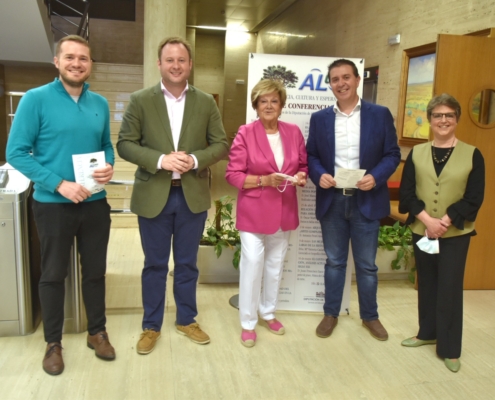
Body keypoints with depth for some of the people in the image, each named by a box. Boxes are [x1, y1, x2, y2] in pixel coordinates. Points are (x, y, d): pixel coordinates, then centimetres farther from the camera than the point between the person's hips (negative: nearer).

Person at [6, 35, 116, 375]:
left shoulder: (100, 104, 6)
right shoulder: (36, 99, -8)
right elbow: (16, 152, -11)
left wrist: (109, 167, -8)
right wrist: (59, 184, -20)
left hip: (96, 203, 4)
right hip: (53, 204, -4)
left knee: (95, 270, 14)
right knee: (54, 274, 10)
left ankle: (98, 332, 32)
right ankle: (54, 342, 27)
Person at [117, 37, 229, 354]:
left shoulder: (206, 102, 3)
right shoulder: (140, 100, -2)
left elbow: (221, 144, 2)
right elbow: (125, 144, -5)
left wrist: (195, 159, -17)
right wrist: (161, 160, -20)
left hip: (193, 196, 2)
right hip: (153, 196, -1)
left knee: (187, 264, 14)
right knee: (155, 265, 11)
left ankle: (187, 319, 33)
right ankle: (151, 326, 28)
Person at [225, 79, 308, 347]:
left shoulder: (294, 132, 2)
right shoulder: (245, 133, -10)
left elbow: (303, 165, 12)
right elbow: (232, 174, -11)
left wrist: (300, 177, -10)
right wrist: (264, 180, -22)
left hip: (284, 210, 5)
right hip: (253, 211, -4)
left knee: (276, 265, 16)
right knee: (252, 265, -1)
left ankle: (268, 312, 36)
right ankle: (248, 323, 16)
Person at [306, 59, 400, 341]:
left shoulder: (380, 114, 0)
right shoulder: (319, 118, 6)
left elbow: (392, 154, -1)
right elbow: (311, 156, 6)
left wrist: (375, 177, -18)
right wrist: (319, 175, -14)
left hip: (366, 201, -1)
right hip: (332, 201, 2)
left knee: (367, 264, 11)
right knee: (334, 262, 13)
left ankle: (370, 316, 30)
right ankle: (331, 314, 29)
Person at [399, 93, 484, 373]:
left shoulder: (472, 155, -2)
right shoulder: (417, 153, 3)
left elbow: (474, 199, -6)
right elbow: (406, 193, -2)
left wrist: (445, 222, -17)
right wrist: (426, 219, -16)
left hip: (455, 234, -2)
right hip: (421, 231, 3)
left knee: (450, 288, 1)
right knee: (427, 284, 14)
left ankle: (450, 348, 14)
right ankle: (428, 333, 32)